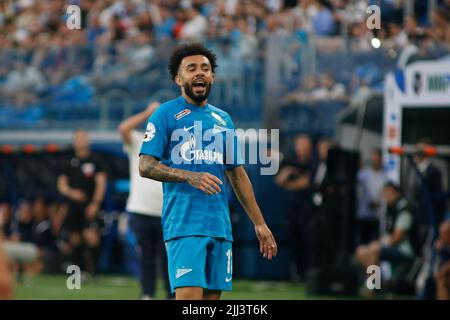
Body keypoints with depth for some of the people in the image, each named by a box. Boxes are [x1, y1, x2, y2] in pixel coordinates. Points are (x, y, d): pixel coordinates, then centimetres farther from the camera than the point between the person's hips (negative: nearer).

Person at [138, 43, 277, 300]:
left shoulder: (223, 119, 19)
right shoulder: (166, 114, 1)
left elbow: (238, 174, 22)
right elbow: (146, 166, -7)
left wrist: (259, 223, 18)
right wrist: (189, 176, -22)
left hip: (220, 226, 6)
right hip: (184, 224, -6)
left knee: (212, 296, 3)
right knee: (188, 295, -18)